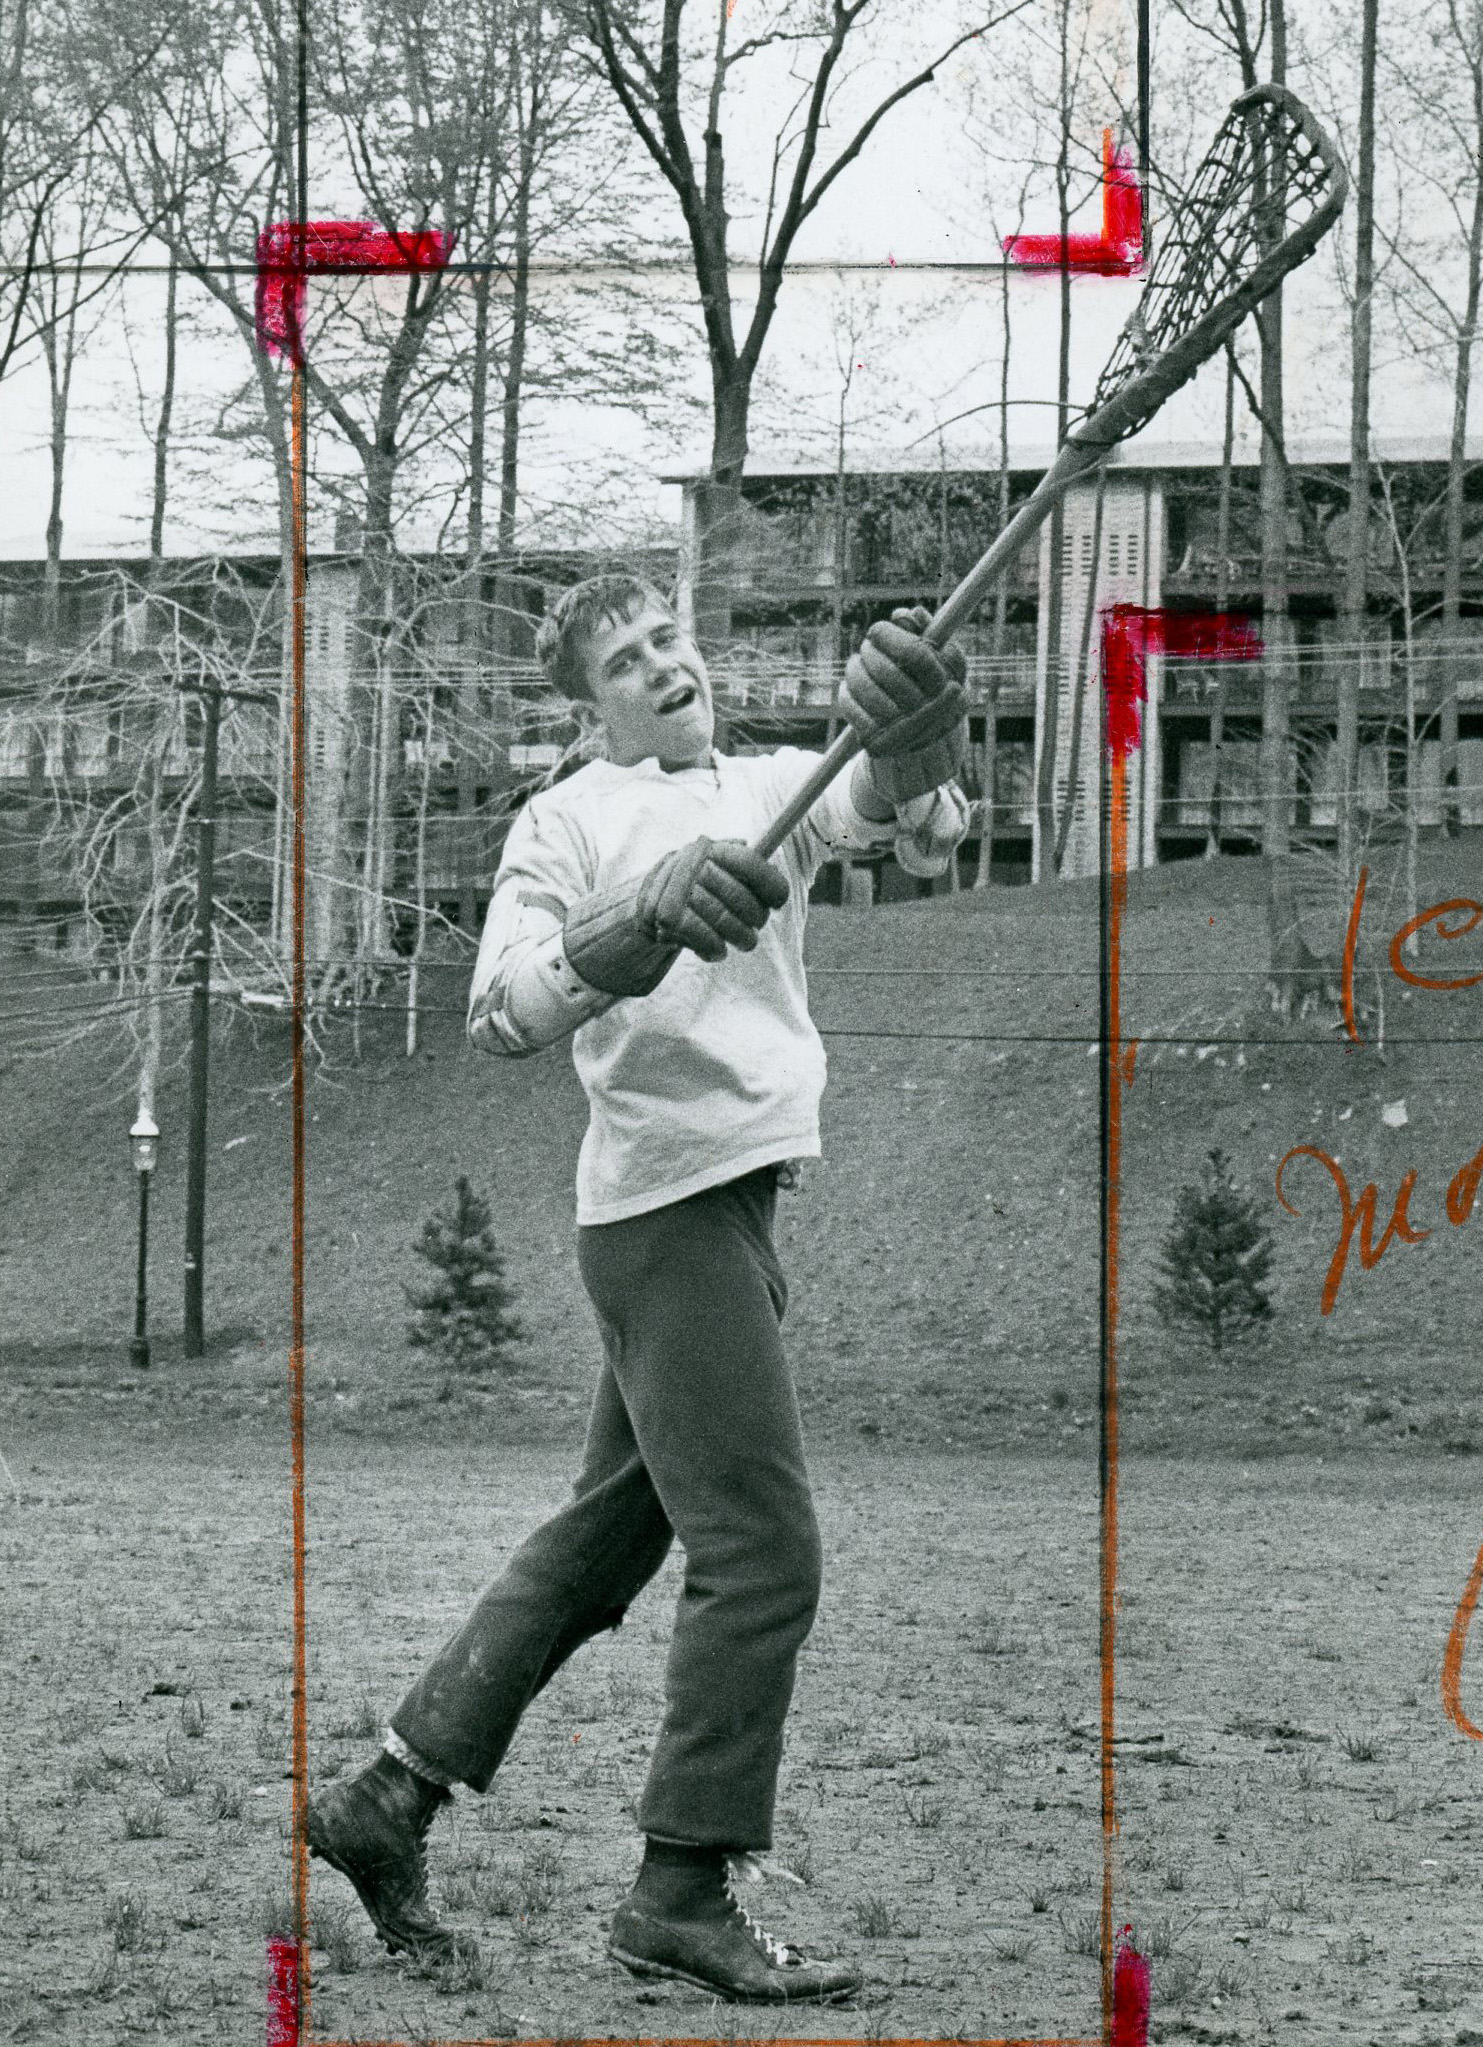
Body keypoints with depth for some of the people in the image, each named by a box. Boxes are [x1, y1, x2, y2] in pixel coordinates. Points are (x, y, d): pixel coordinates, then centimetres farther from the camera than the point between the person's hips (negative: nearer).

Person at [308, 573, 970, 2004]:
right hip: (669, 1200, -7)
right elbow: (501, 1015, -14)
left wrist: (913, 746, -37)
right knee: (762, 1552, -11)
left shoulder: (769, 788, 12)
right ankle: (683, 1895, -5)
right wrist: (637, 927, -32)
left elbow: (875, 807, -12)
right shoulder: (569, 819, -2)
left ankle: (389, 1799, 23)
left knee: (606, 1536, 14)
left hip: (736, 1201, 7)